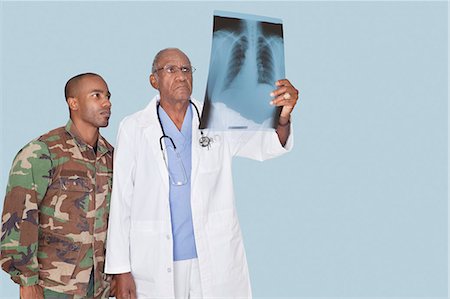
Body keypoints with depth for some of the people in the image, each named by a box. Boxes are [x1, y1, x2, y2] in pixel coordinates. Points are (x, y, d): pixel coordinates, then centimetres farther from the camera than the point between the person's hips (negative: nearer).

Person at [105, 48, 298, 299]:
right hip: (156, 267, -1)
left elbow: (266, 145, -7)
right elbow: (121, 201, 0)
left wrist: (282, 118, -30)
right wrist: (121, 270, -2)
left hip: (217, 262, 1)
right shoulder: (133, 128, 0)